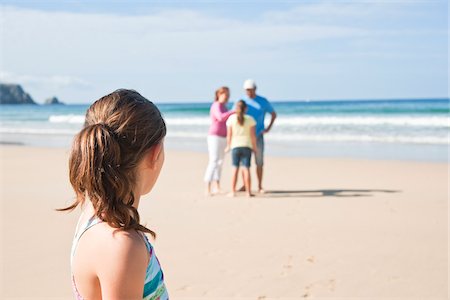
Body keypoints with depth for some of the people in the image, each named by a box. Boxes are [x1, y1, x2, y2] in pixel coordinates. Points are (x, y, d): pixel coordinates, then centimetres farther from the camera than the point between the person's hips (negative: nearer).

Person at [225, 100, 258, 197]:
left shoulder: (231, 118, -2)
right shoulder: (250, 119, -2)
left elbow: (229, 134, -2)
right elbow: (253, 135, -3)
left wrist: (228, 146, 10)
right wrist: (254, 147, 7)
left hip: (235, 146, 1)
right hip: (247, 146, 0)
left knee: (235, 169, 5)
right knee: (246, 169, 0)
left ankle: (233, 191, 5)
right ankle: (248, 192, 0)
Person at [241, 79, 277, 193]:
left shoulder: (263, 101, 1)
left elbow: (274, 114, 13)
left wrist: (269, 127, 2)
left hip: (258, 136, -1)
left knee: (259, 162, -1)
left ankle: (260, 186, 7)